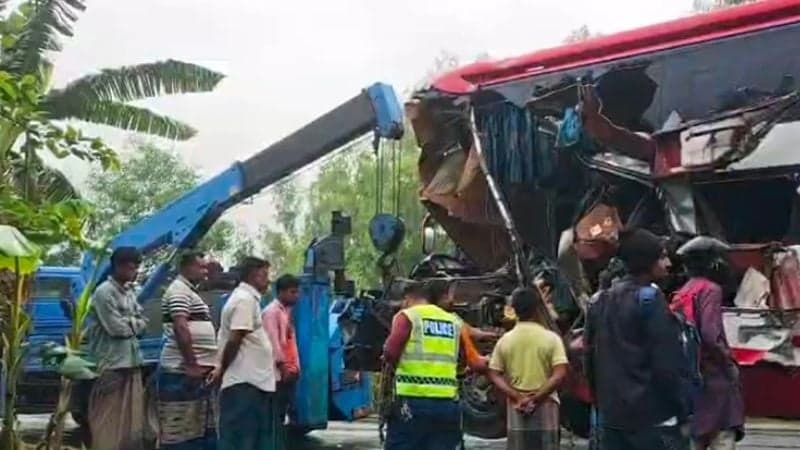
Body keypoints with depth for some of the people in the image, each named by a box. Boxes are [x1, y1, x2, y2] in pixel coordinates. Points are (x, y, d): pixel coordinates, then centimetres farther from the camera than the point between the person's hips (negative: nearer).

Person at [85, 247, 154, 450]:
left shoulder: (129, 292, 13)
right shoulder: (104, 292, -13)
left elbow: (142, 323, 11)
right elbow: (117, 328, -18)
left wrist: (127, 323, -7)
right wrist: (133, 322, -1)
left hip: (132, 361, 8)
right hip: (112, 364, -8)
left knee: (133, 415, 12)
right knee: (110, 420, -2)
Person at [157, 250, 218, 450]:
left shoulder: (190, 291, 20)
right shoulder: (179, 290, -11)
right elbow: (180, 329, -22)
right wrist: (192, 365, -23)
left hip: (200, 371, 10)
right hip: (182, 372, -10)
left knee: (203, 427, 14)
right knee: (180, 429, -6)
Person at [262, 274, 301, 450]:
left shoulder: (286, 311, 19)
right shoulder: (271, 311, -9)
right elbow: (272, 341, -17)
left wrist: (295, 366, 14)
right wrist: (283, 364, -18)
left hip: (289, 372, 9)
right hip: (278, 373, -9)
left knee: (282, 414, 11)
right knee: (276, 415, -7)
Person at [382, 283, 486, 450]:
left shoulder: (407, 316, 1)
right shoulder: (454, 322, 15)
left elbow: (390, 352, -12)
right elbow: (474, 362, 10)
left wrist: (394, 363, 9)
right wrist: (485, 363, 32)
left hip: (413, 401, -4)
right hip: (447, 403, 4)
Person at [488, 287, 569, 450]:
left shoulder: (505, 340, 2)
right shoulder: (551, 338, -6)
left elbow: (494, 375, -1)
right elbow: (560, 374, -15)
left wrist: (517, 397, -7)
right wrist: (536, 398, -13)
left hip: (516, 408, 2)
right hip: (545, 406, -2)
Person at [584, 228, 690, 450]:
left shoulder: (601, 301, 11)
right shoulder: (649, 298, -12)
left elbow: (590, 359, 14)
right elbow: (667, 365, -15)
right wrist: (681, 412, -6)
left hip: (612, 416, 8)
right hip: (653, 416, -7)